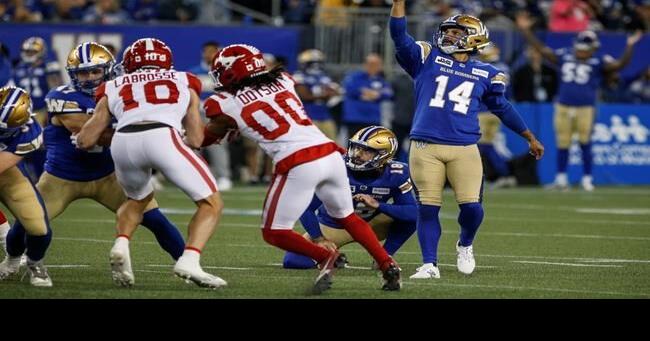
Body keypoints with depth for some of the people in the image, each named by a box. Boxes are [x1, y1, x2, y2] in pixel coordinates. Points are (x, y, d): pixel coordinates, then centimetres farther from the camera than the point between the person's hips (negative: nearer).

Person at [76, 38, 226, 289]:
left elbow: (85, 141, 29)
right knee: (211, 203, 12)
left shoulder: (114, 88, 31)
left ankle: (121, 246, 7)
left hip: (123, 141, 2)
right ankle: (190, 261, -10)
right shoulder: (183, 83, 31)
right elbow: (195, 139, 27)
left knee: (138, 199, 33)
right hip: (163, 136, -2)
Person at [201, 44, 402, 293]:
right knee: (347, 217, 26)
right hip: (330, 153, 6)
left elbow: (204, 139, 20)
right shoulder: (282, 81, 17)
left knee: (274, 233, 7)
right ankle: (387, 266, 14)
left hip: (298, 166, -6)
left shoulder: (227, 104, 3)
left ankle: (323, 256, -15)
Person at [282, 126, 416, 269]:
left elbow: (413, 212, -29)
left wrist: (377, 205, -38)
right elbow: (307, 208, -20)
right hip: (333, 227, -1)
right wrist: (319, 239, -25)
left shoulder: (395, 175, -22)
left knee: (410, 216, -26)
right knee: (293, 261, -17)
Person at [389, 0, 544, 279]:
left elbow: (502, 108, 25)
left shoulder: (485, 74, 13)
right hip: (425, 148, 0)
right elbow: (399, 35, 0)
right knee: (427, 208, -3)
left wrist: (530, 138, 30)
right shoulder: (427, 59, 10)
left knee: (471, 207, -9)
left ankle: (465, 245, 22)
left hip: (464, 150, 1)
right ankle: (429, 265, 6)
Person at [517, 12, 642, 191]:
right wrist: (525, 30, 8)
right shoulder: (564, 56, 8)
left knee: (585, 144, -3)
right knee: (562, 144, 6)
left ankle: (587, 179, 9)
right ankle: (561, 178, 15)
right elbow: (541, 49, 11)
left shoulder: (599, 62, -2)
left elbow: (620, 64, -14)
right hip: (563, 107, 3)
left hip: (585, 108, -3)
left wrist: (629, 46, -27)